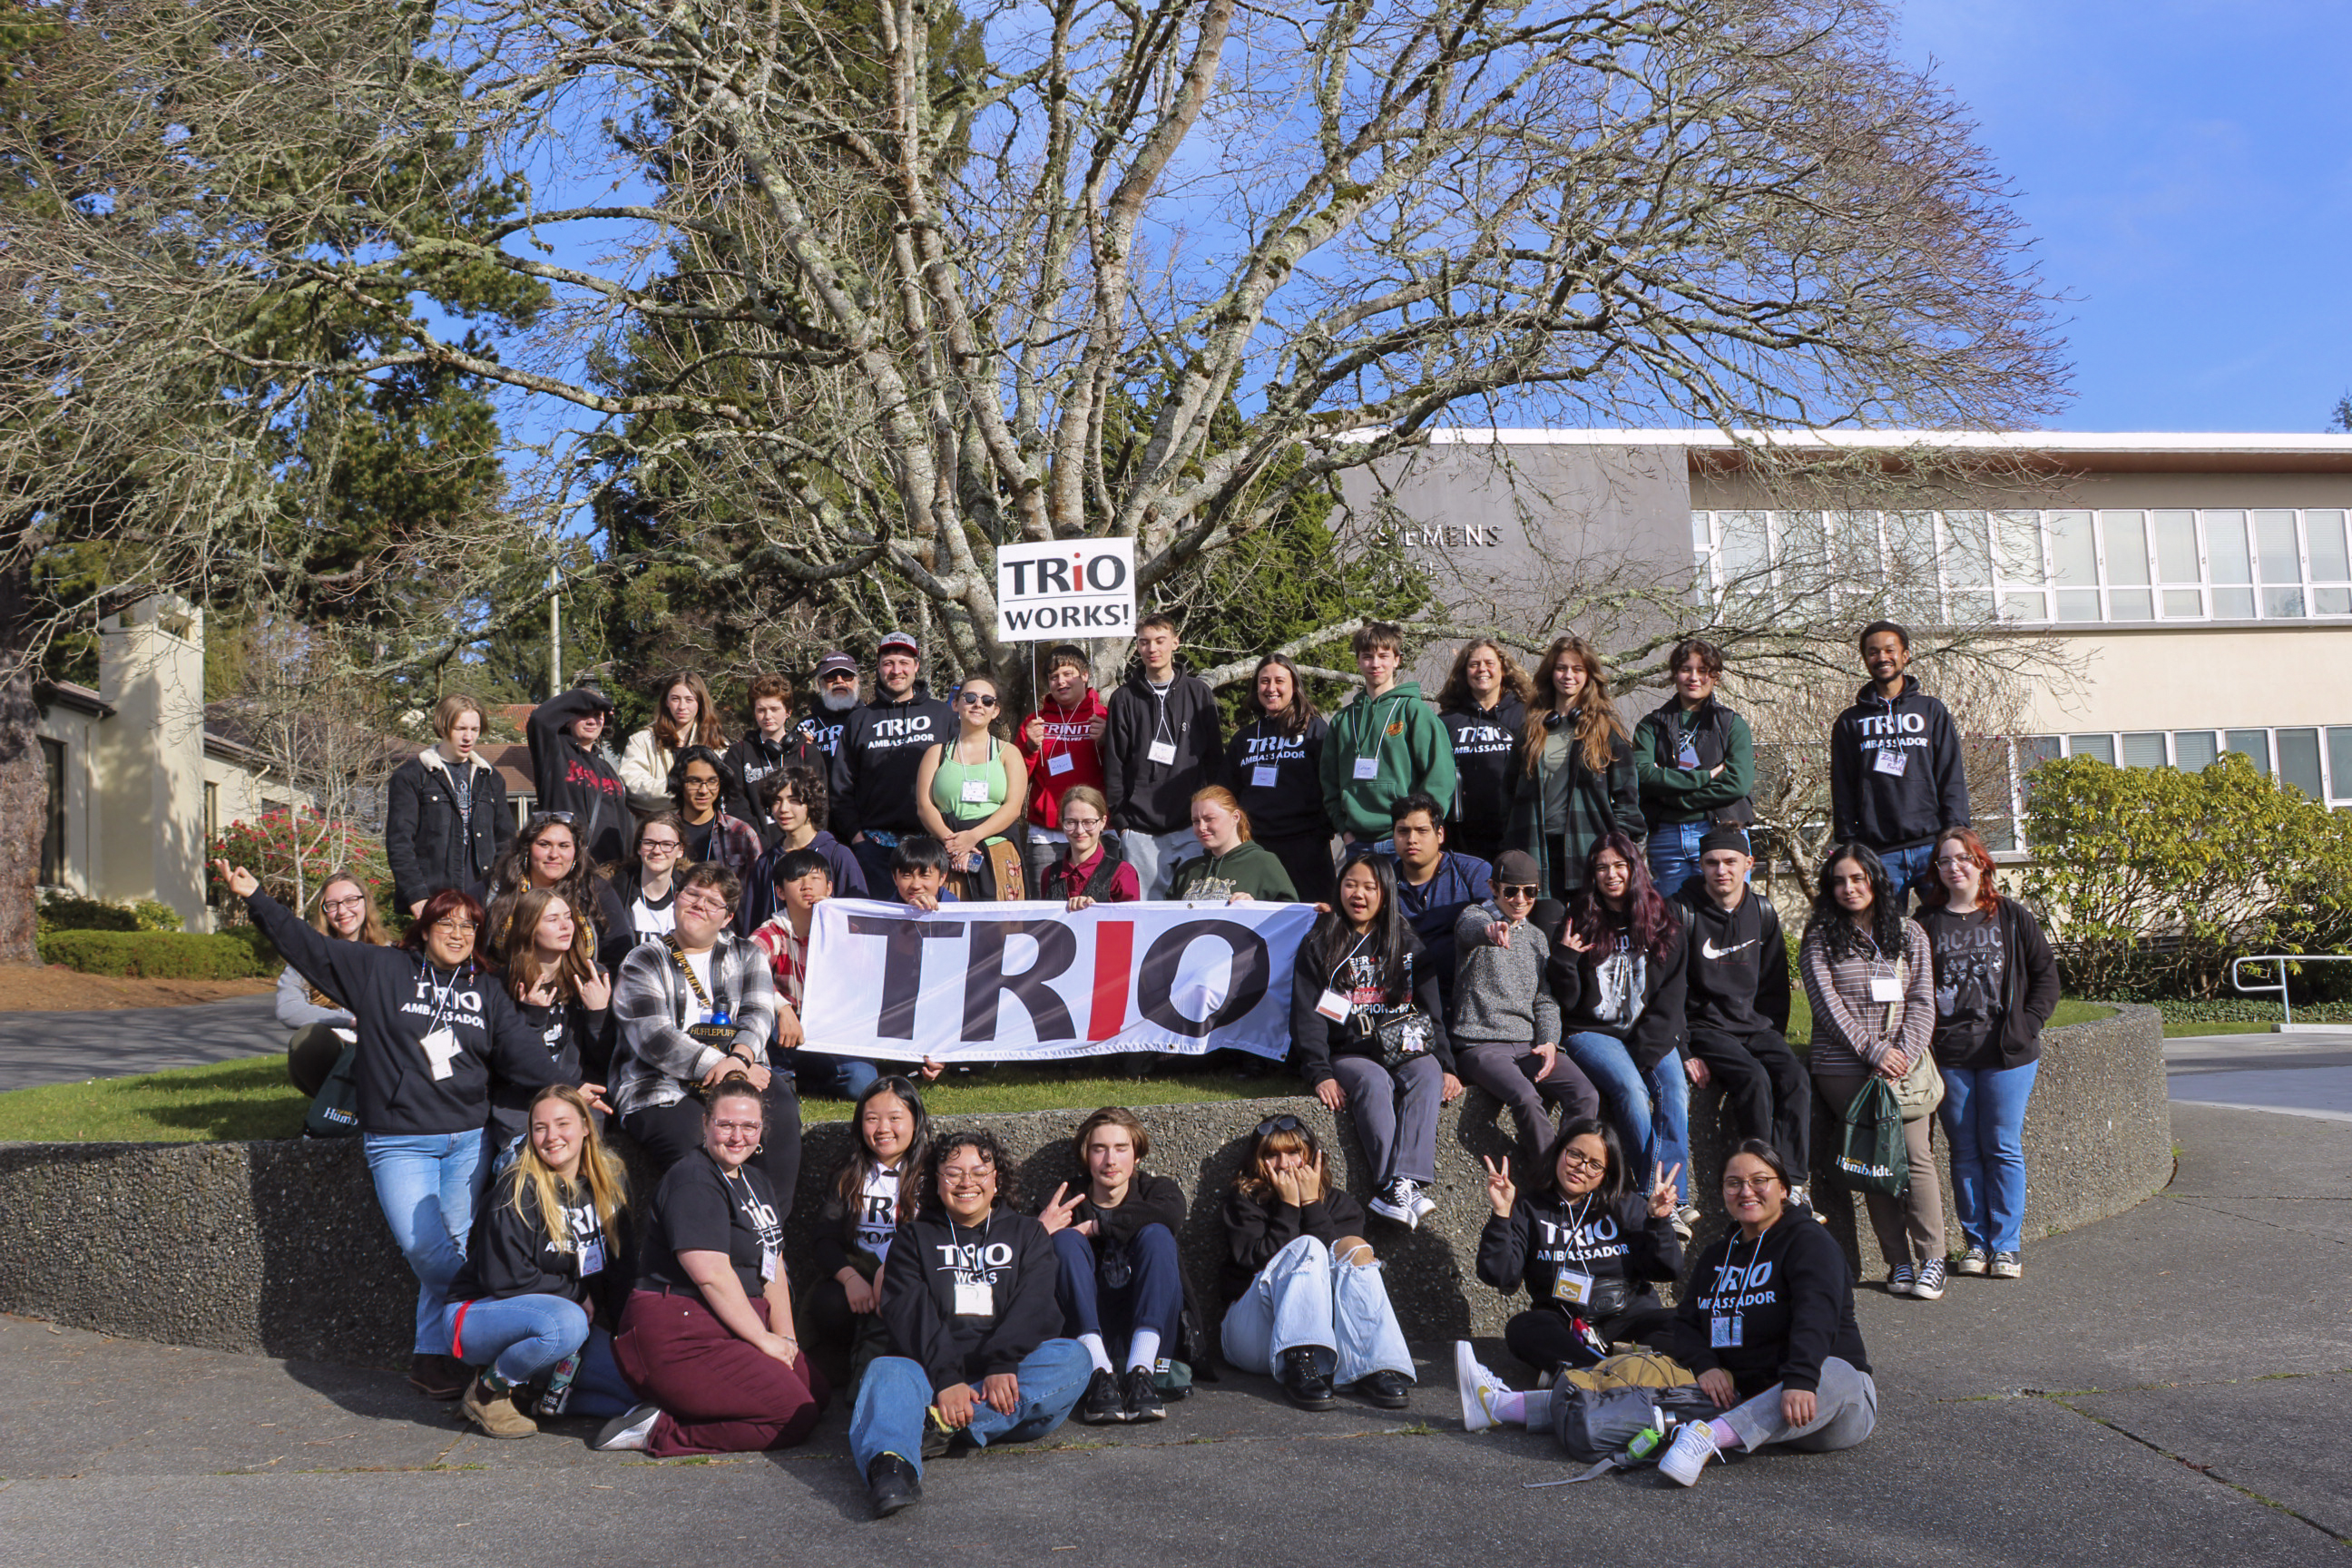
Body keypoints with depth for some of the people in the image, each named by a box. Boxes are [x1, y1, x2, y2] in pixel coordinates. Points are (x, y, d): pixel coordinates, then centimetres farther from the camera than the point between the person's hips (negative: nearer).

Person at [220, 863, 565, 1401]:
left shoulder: (486, 994, 15)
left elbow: (523, 1055, 12)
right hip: (399, 1143, -3)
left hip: (468, 1140, 3)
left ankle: (433, 1356, 8)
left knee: (458, 1246, -4)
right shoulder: (380, 970, 6)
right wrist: (255, 897, -2)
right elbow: (308, 947, 4)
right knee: (426, 1249, -17)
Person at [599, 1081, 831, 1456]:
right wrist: (764, 1340, -15)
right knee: (795, 1415, -16)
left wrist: (785, 1337, 5)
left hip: (736, 1327, 10)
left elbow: (772, 1264, 15)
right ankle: (660, 1432, -11)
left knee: (819, 1393, 4)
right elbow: (712, 1275, -20)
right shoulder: (692, 1182, -13)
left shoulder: (755, 1179, 17)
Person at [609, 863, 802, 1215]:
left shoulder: (747, 957, 20)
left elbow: (758, 1014, 4)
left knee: (780, 1112, -29)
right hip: (662, 1086, -3)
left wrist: (739, 1058, -18)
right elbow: (654, 1039, -6)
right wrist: (718, 1067, -16)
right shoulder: (643, 962, 8)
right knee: (690, 1139, -34)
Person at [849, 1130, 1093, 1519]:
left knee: (1074, 1357, -27)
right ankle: (890, 1465, -62)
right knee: (887, 1371, -31)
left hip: (1008, 1376, 1)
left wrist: (1002, 1366, -18)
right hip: (930, 1369, -1)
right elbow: (909, 1313, 1)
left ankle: (942, 1425, -37)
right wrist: (945, 1379, -18)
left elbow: (1033, 1308, 3)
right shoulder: (915, 1236, 19)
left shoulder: (1026, 1233, 22)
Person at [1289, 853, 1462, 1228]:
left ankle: (1404, 1183, -46)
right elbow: (1307, 1017, 2)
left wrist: (1445, 1065, -1)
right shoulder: (1318, 946, 10)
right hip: (1348, 1054, -2)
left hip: (1406, 1050, 2)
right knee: (1374, 1082, -35)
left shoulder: (1408, 945, 17)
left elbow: (1432, 1011, 14)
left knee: (1427, 1076, -32)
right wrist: (1320, 1074, -13)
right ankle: (1397, 1191, -44)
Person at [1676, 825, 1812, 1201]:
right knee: (1753, 1078, -30)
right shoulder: (1685, 912, -5)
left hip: (1755, 1024, 4)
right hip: (1704, 1025, -4)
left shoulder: (1763, 911, 9)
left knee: (1795, 1078, -23)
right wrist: (1683, 1052, -11)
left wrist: (1774, 1037, 6)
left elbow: (1776, 984, 17)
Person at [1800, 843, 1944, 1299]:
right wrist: (1875, 1051, -12)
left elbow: (1922, 1001, 7)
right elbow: (1827, 1004, -4)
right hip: (1844, 1068, -1)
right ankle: (1899, 1262, 3)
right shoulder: (1820, 938, 5)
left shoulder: (1909, 933, 13)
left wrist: (1905, 1054, -8)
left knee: (1916, 1155, -9)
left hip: (1905, 1062, 2)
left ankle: (1931, 1259, 1)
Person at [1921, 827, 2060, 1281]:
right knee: (1964, 1151, 6)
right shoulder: (1927, 923, 6)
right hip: (1948, 1058, 1)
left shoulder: (2011, 917, 4)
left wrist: (2025, 1027, -3)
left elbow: (2046, 975, 7)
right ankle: (1976, 1242, 15)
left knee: (2003, 1148, 1)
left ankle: (2007, 1245, 10)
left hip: (2008, 1055, -1)